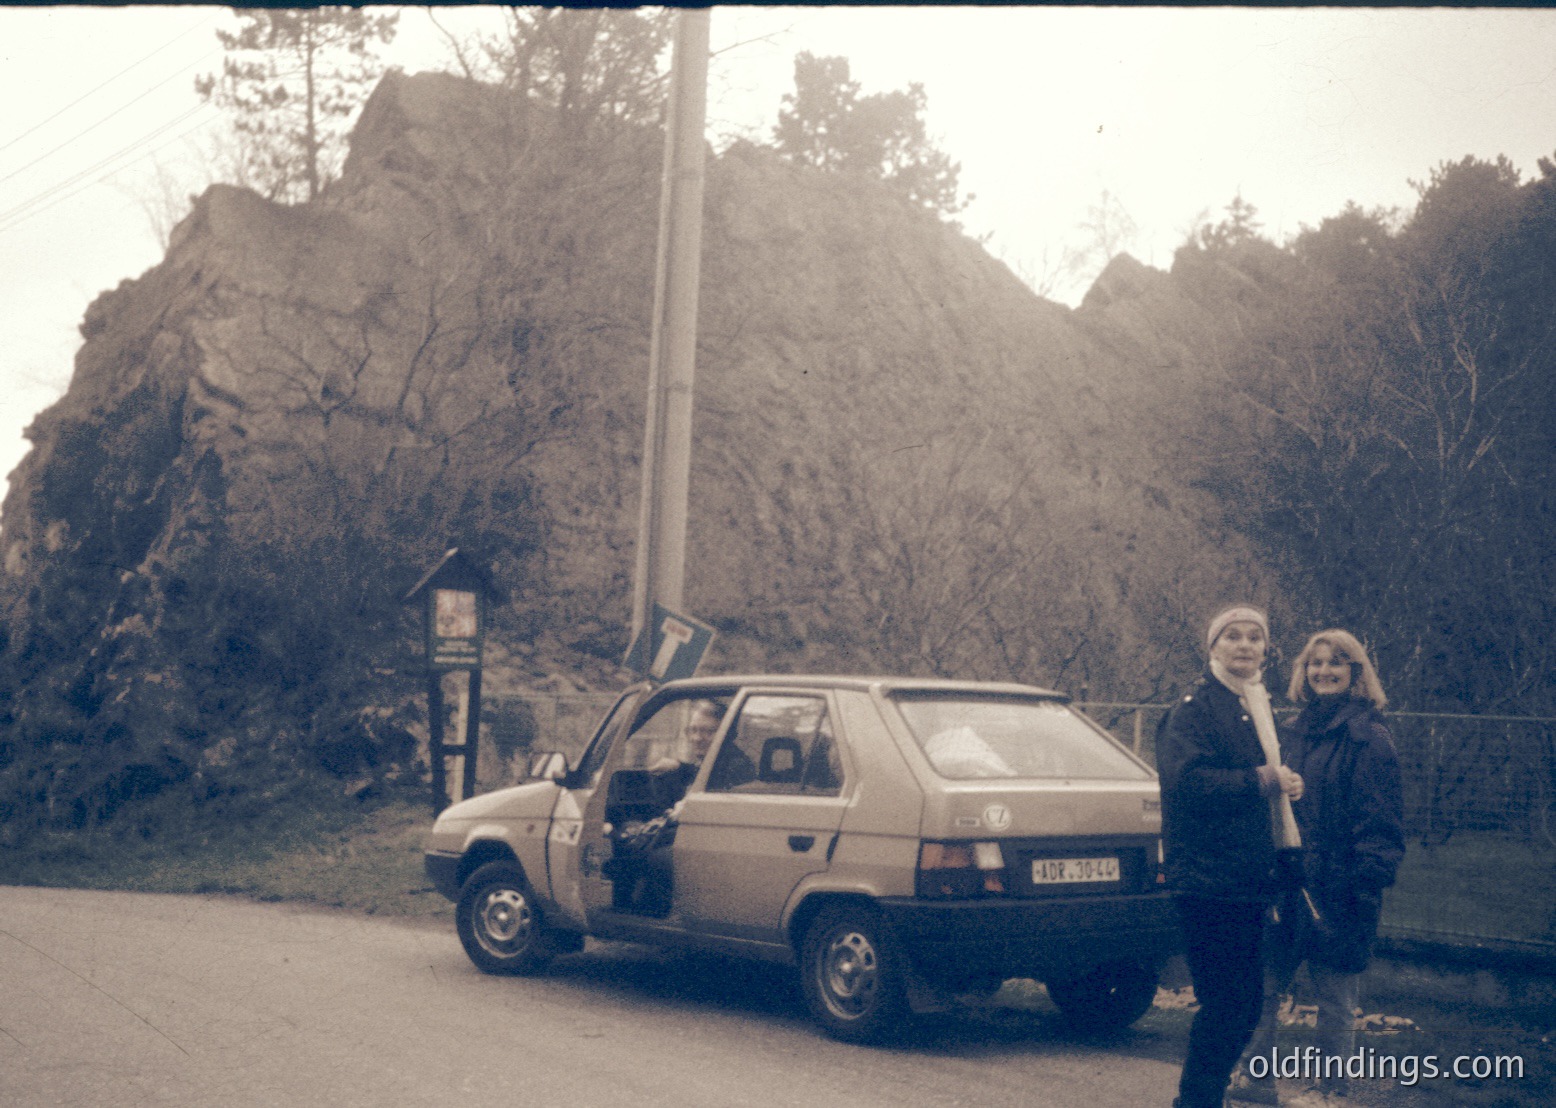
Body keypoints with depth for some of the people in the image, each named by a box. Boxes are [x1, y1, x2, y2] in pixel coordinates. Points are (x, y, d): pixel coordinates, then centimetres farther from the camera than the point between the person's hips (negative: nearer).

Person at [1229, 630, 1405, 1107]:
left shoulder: (1369, 740, -6)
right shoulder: (1291, 734, 13)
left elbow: (1382, 823, -10)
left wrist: (1368, 883, -20)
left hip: (1336, 890, -6)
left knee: (1335, 1002, 6)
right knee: (1262, 987, 7)